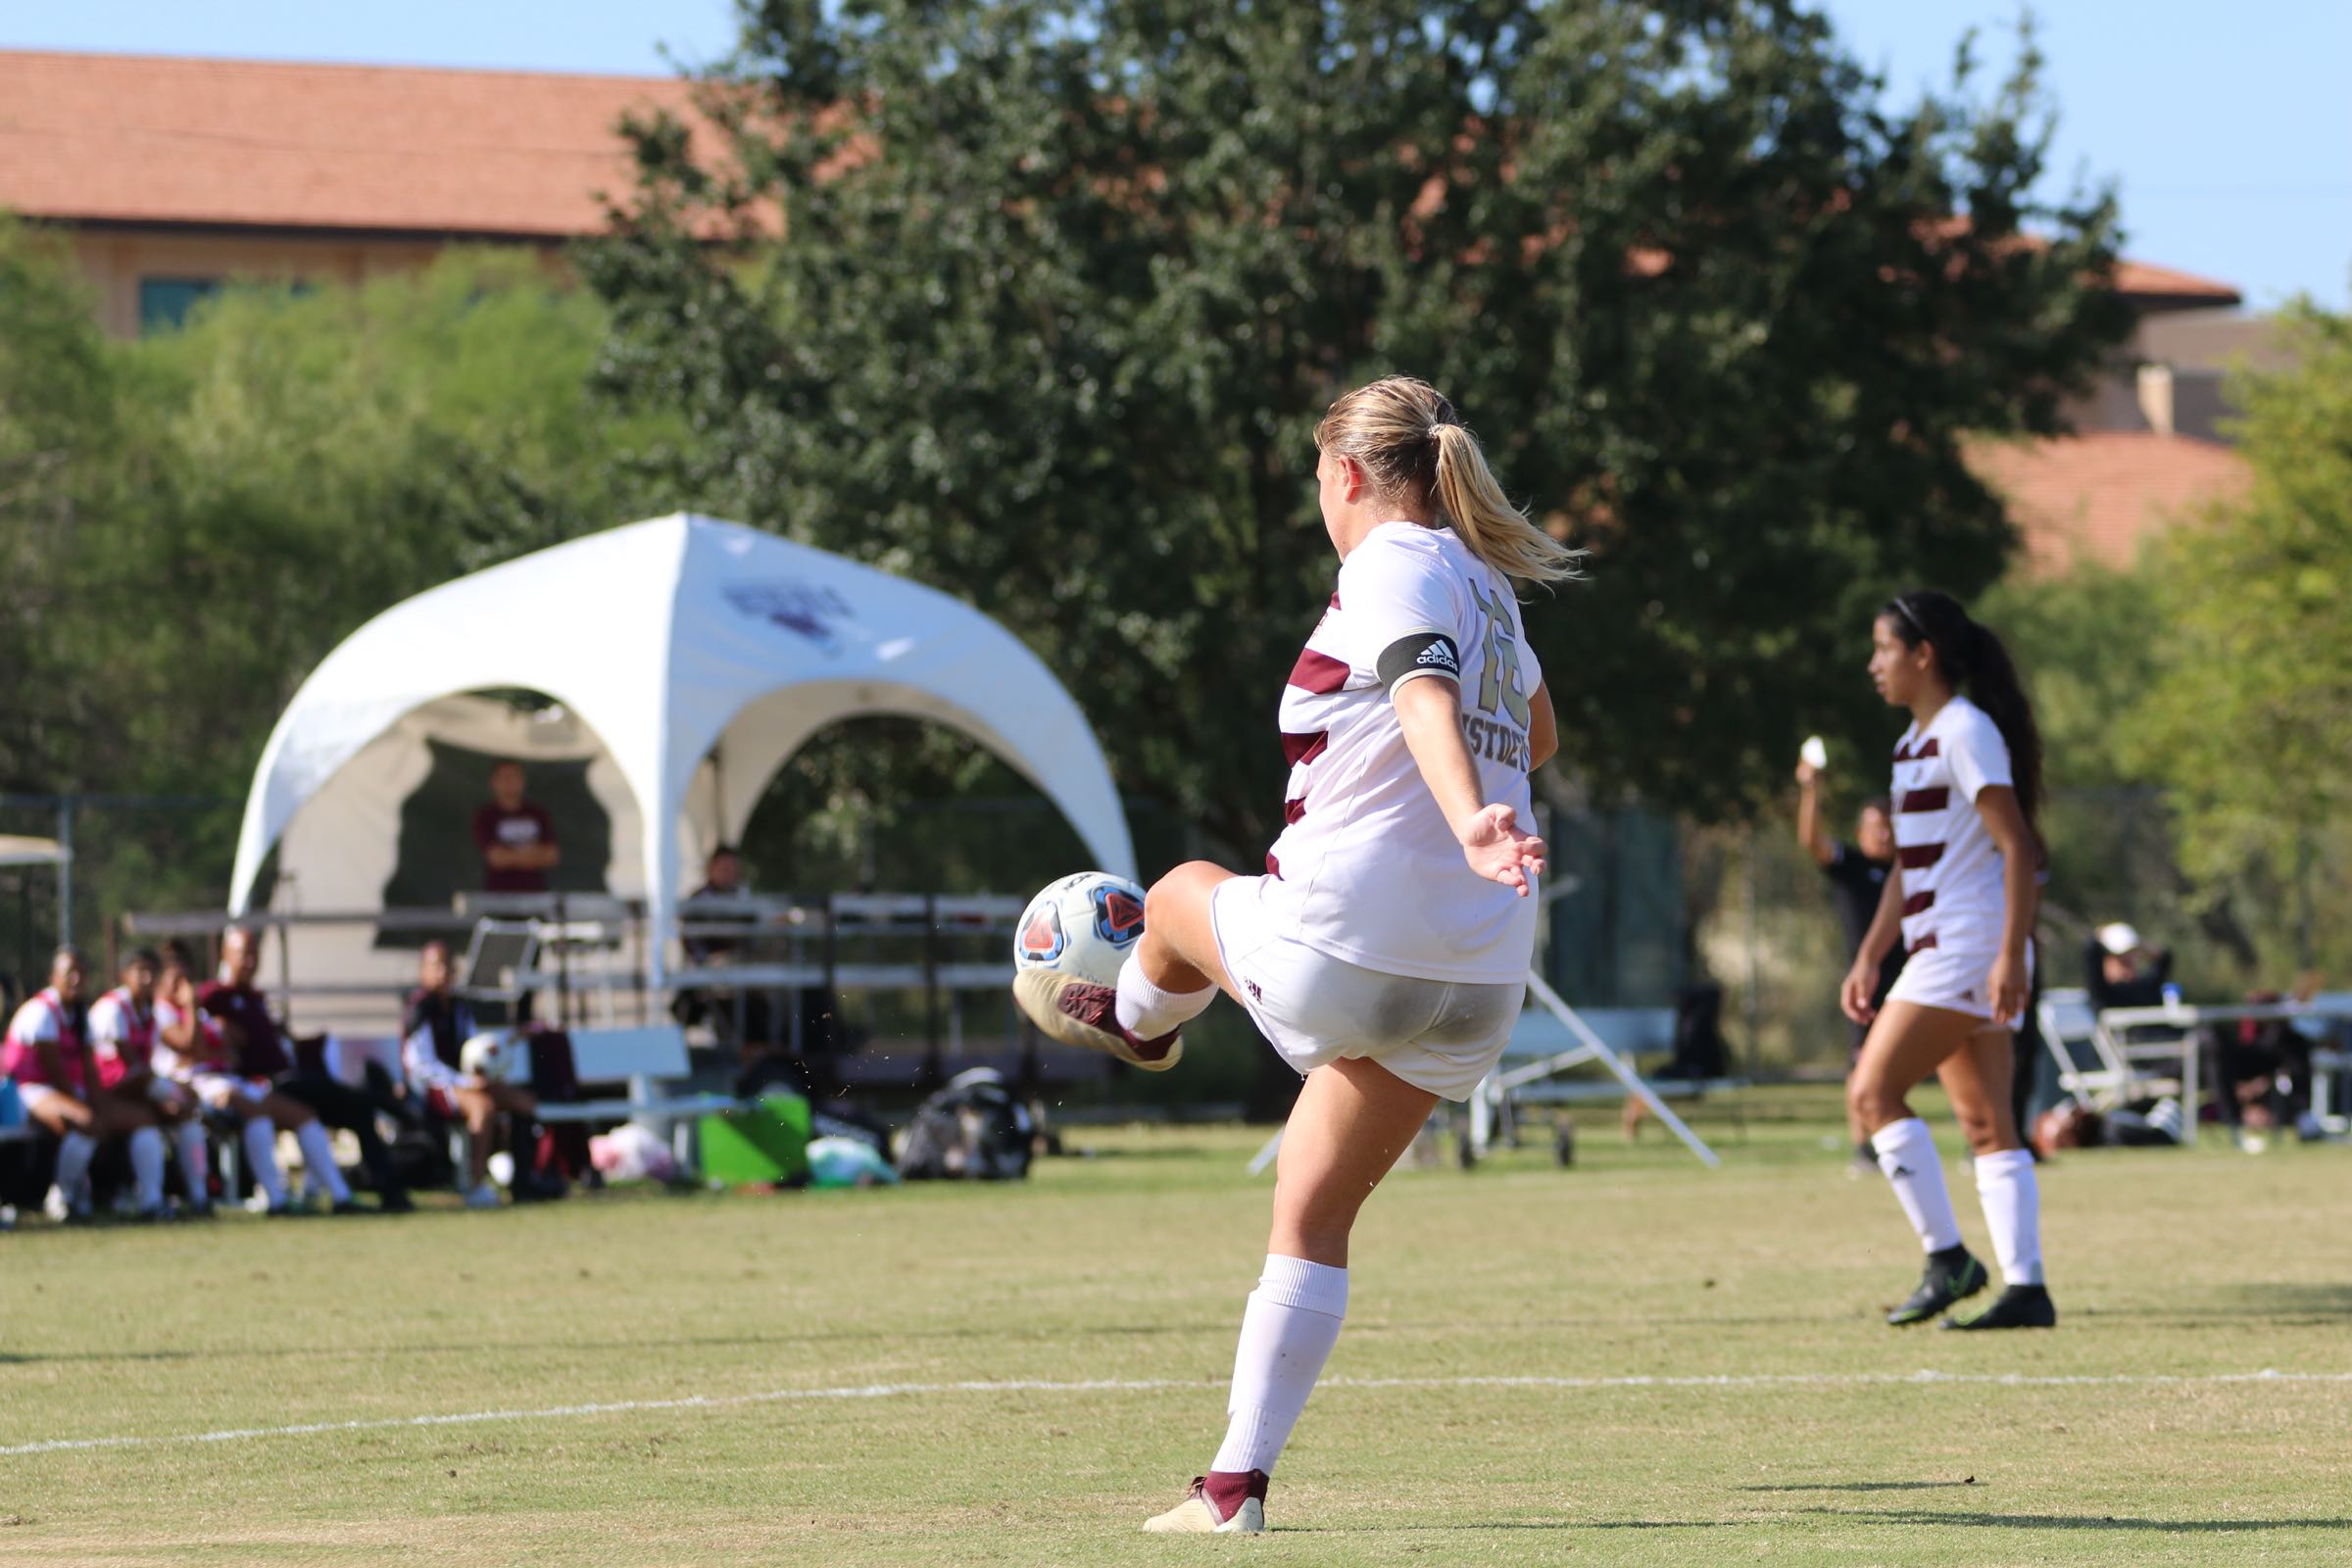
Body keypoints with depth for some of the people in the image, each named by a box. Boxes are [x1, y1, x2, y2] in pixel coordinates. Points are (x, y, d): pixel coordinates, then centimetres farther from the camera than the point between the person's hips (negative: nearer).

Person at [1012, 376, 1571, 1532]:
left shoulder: (1393, 564, -8)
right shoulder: (1488, 588, 16)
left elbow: (1425, 700, -28)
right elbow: (1534, 737, 34)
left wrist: (1468, 824, -44)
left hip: (1338, 950, -7)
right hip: (1477, 989, 7)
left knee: (1185, 897, 26)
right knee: (1315, 1216, 15)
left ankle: (1128, 1020, 58)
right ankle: (1240, 1482, 12)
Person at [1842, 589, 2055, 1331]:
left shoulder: (1966, 731, -11)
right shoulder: (1917, 740, 18)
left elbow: (2018, 846, -17)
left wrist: (2011, 955, -23)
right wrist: (1868, 957, 22)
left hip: (1969, 948, -10)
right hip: (1940, 953, 10)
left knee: (1874, 1090, -11)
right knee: (1987, 1125, 5)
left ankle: (1946, 1257, -9)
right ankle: (2025, 1289, 2)